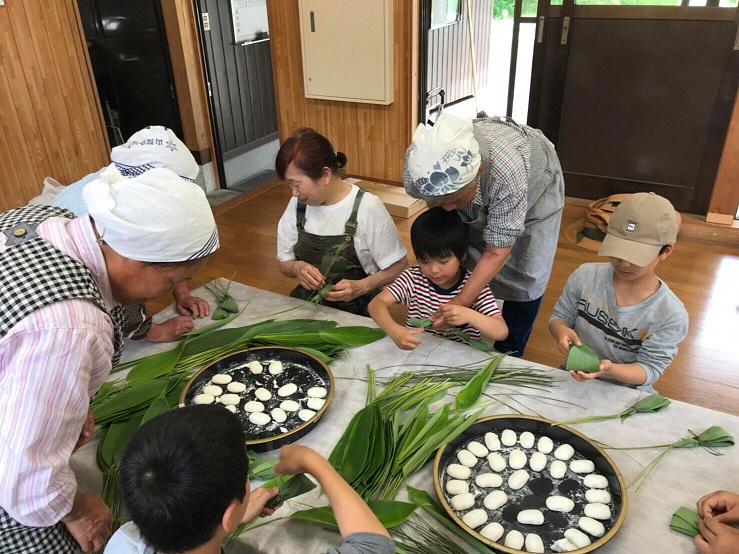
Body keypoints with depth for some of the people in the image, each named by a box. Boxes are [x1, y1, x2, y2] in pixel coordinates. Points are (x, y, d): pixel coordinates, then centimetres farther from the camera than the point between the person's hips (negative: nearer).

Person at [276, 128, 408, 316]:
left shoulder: (367, 208, -14)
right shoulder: (298, 204, 0)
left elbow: (399, 266, -6)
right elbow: (285, 264, 10)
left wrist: (362, 286, -21)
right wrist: (298, 267, -12)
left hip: (354, 312, -3)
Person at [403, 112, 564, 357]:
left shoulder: (507, 171, -48)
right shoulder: (417, 164, -36)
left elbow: (497, 252, -39)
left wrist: (459, 303, -43)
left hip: (534, 187, -3)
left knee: (525, 277, -4)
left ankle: (508, 353, 18)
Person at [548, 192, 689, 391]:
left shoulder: (671, 315, -14)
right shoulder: (586, 276, -7)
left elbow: (649, 368, -12)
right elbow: (560, 316, 4)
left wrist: (610, 369, -33)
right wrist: (561, 331, -20)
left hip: (625, 396, 0)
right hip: (573, 379, 0)